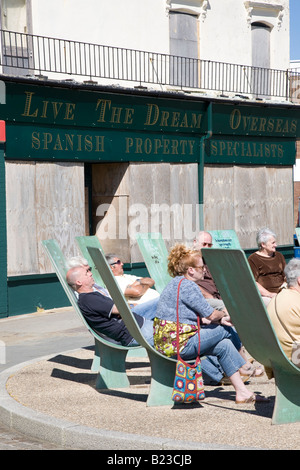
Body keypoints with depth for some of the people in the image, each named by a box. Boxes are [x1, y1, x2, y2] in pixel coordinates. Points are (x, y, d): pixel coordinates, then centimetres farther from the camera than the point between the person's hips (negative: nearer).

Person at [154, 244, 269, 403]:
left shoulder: (175, 283, 16)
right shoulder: (187, 285, -17)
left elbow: (199, 316, 19)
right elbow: (211, 314, -14)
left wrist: (219, 319, 6)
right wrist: (224, 315, 9)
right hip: (180, 345, -10)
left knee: (224, 344, 11)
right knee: (227, 330, -3)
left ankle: (242, 392, 13)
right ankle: (244, 366, 21)